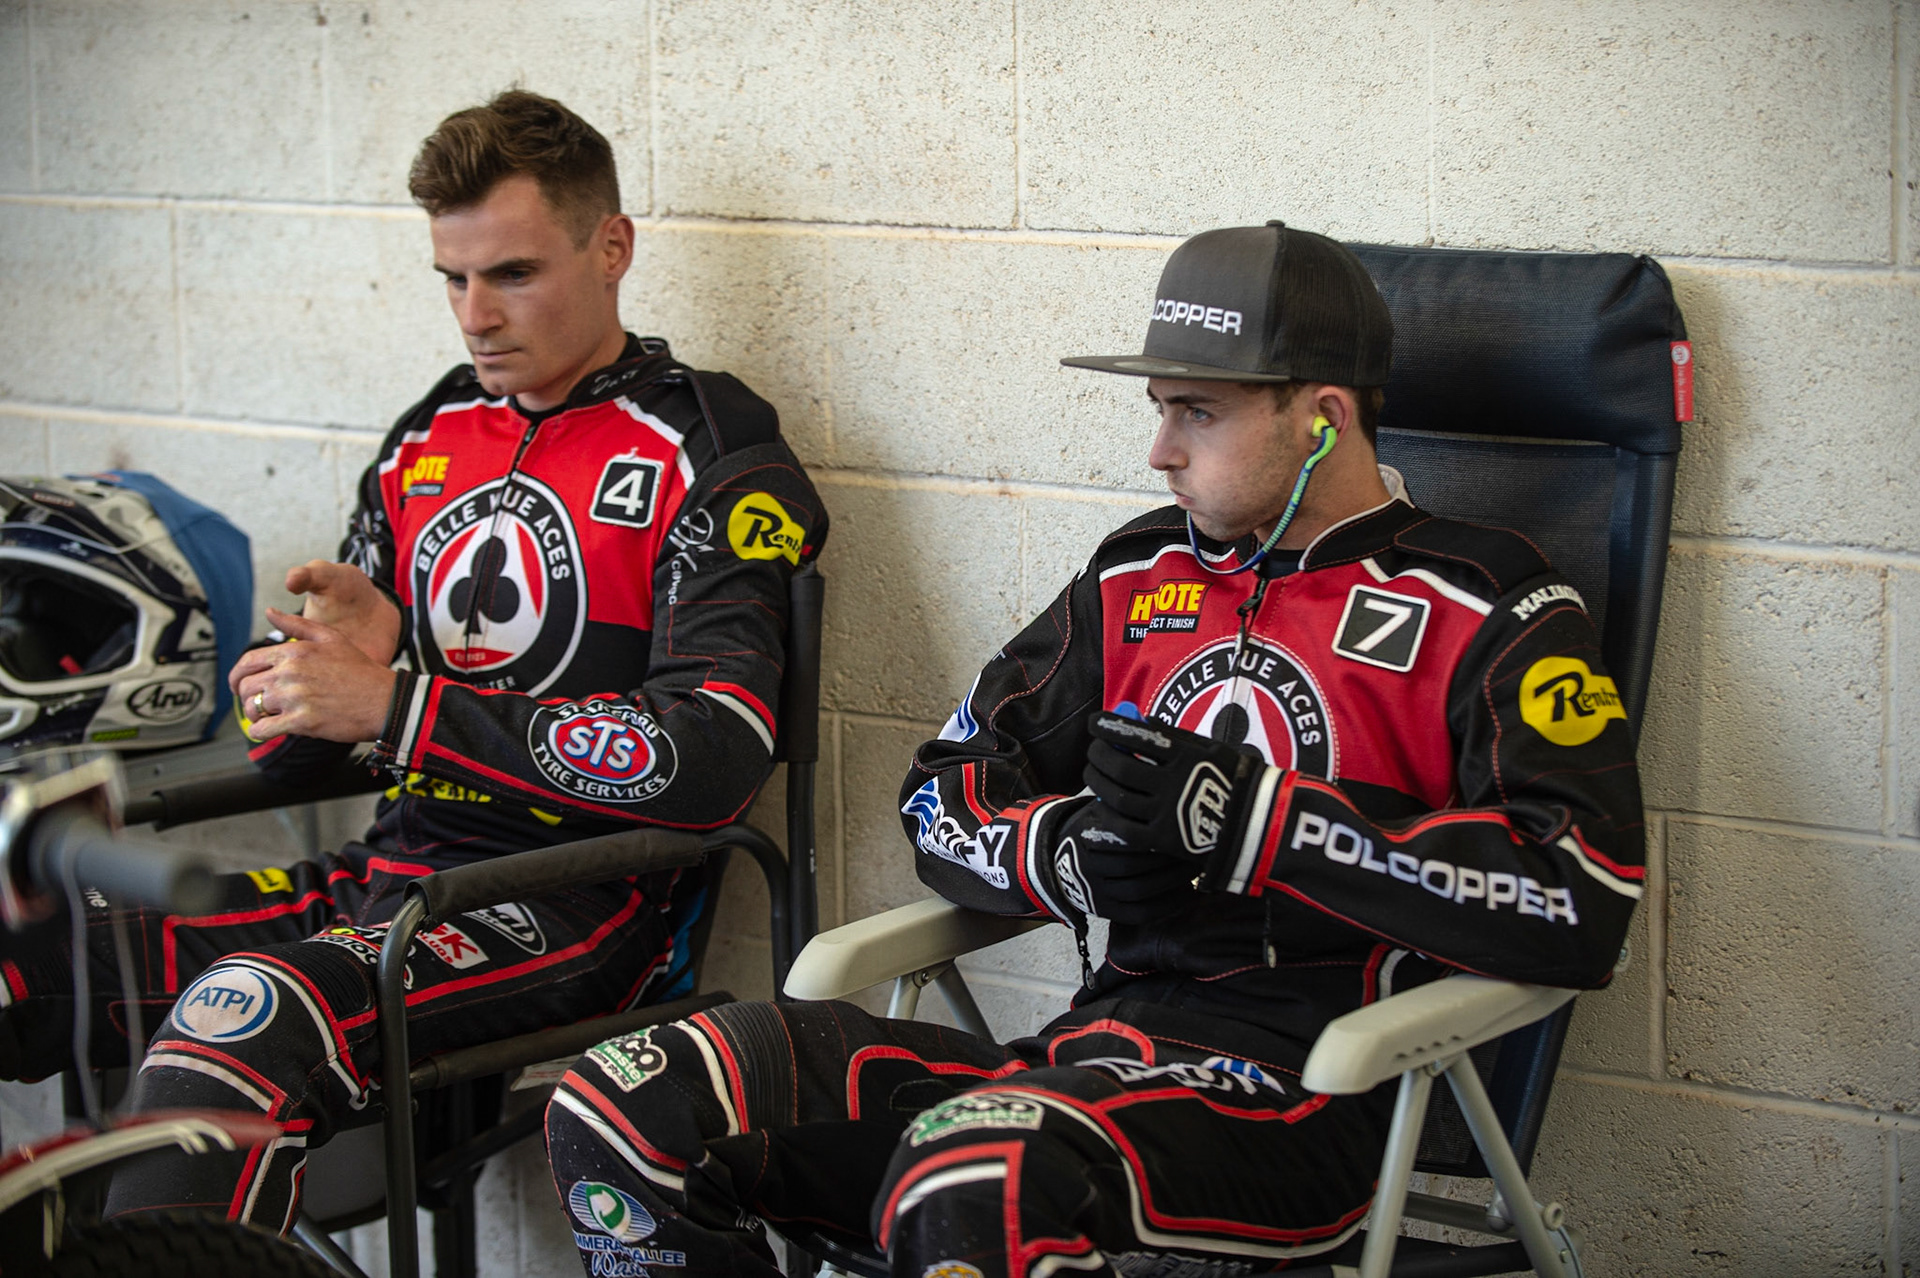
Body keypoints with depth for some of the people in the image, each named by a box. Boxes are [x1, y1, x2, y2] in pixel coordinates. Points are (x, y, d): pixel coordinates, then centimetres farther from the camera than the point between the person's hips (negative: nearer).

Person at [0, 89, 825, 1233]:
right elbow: (290, 745, 20)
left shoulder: (713, 462, -3)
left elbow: (714, 761, -18)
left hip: (575, 900, -7)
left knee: (249, 1013, -34)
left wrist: (397, 705, -18)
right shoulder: (428, 441, 17)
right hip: (389, 869, 7)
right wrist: (338, 662, -6)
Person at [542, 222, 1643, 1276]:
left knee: (977, 1186, -40)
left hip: (1309, 1086, -6)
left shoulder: (1488, 616, 0)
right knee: (623, 1110, -10)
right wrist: (1068, 855, -4)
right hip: (1109, 1043, 6)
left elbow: (1585, 901, -15)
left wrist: (1254, 818, -17)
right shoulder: (1141, 577, 19)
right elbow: (945, 794, 21)